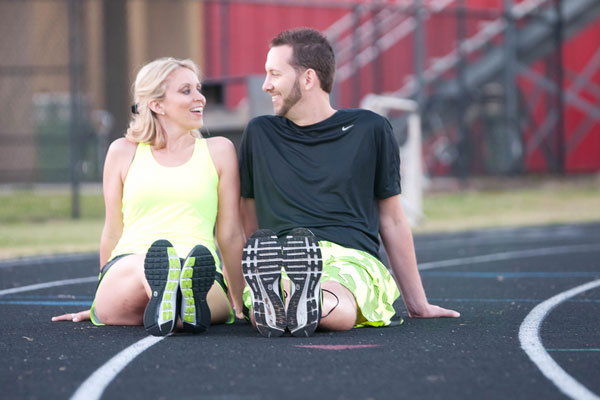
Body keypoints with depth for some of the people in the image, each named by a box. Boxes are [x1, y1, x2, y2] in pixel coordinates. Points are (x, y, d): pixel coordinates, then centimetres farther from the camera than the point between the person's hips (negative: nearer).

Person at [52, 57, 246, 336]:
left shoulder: (218, 151, 18)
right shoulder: (124, 152, 18)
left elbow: (230, 234, 20)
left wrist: (240, 304, 22)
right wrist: (101, 299, 28)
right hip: (126, 268, -1)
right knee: (143, 265, -41)